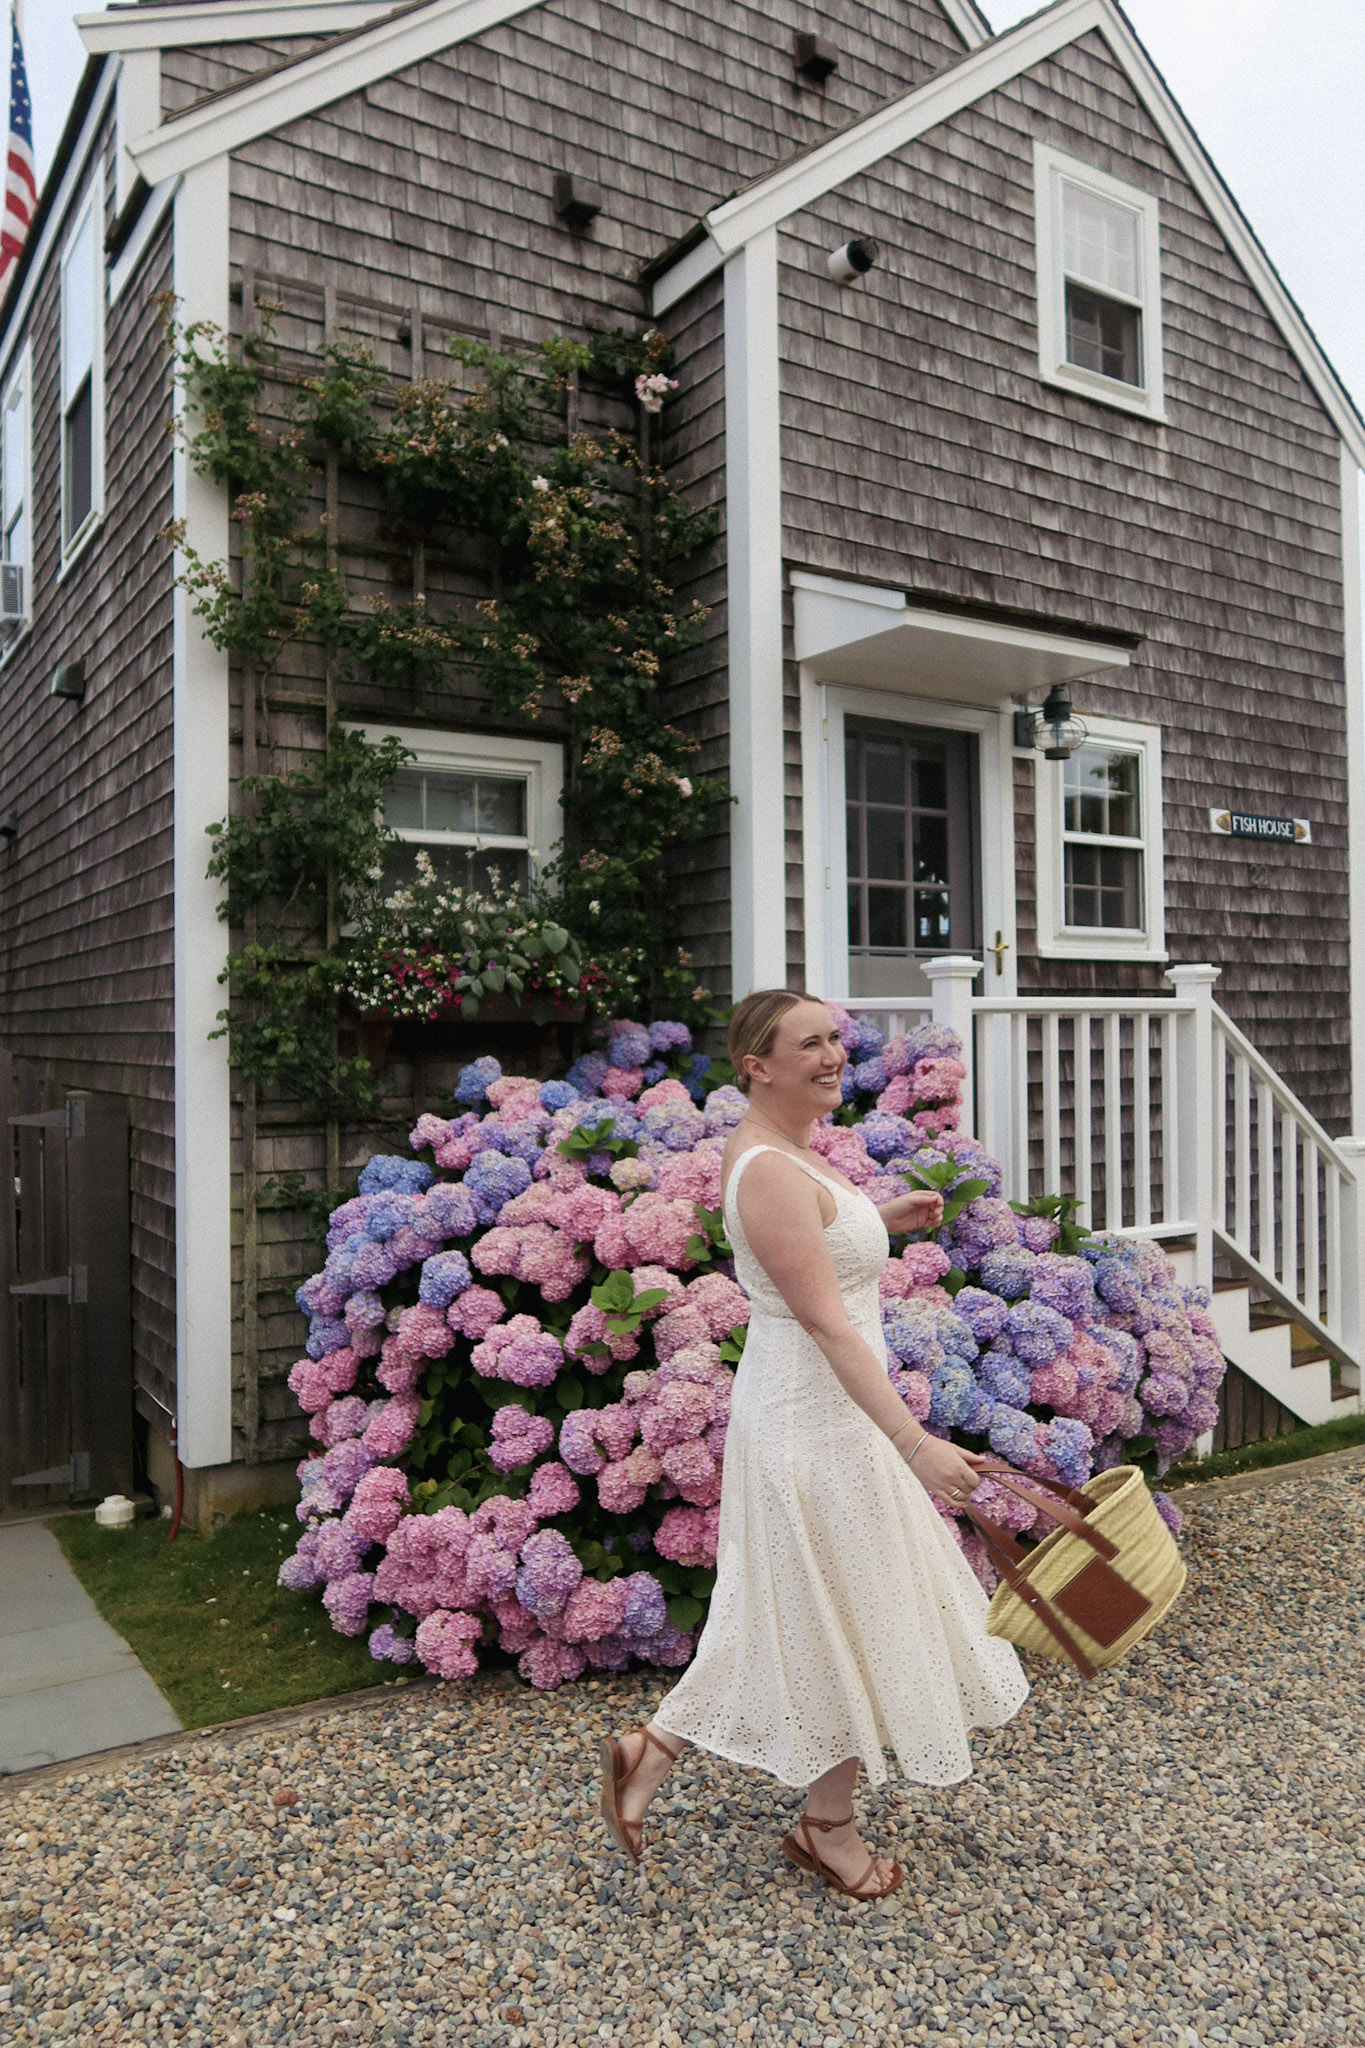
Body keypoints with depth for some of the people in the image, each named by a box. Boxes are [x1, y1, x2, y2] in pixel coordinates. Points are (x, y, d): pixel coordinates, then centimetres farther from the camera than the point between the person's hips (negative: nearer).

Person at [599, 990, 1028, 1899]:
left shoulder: (772, 1147, 7)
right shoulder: (771, 1171, -25)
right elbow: (826, 1323, -30)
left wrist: (882, 1220, 13)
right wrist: (914, 1441, -32)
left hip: (813, 1410, 10)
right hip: (817, 1421, -10)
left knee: (790, 1611, 20)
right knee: (841, 1615, 8)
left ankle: (655, 1749, 30)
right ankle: (829, 1826, 30)